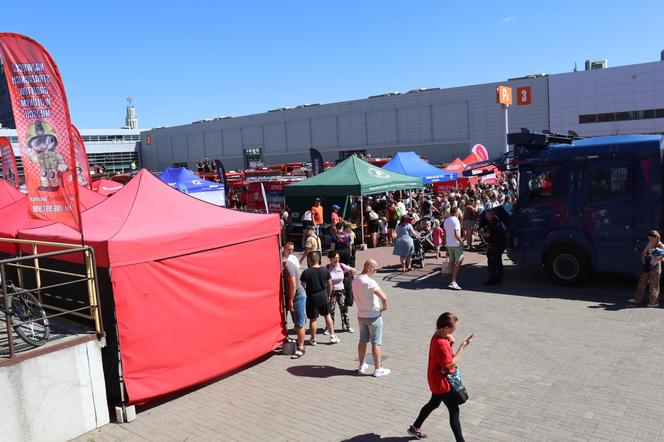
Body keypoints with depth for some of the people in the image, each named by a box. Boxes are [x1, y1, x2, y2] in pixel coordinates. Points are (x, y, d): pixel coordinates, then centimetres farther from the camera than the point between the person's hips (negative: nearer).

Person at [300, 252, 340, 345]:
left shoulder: (306, 272, -14)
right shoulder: (325, 271, -3)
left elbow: (303, 286, -9)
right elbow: (330, 285, 4)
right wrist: (328, 295, 17)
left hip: (312, 298, -3)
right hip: (323, 297, 3)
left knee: (313, 319, 7)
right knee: (327, 316, 18)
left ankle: (313, 339, 17)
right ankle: (332, 336, 22)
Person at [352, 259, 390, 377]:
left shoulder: (355, 281, 2)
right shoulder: (370, 282, -24)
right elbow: (384, 297, -31)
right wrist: (384, 307, -12)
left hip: (361, 316, 7)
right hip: (374, 316, -7)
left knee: (362, 341, 17)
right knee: (376, 343, 3)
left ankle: (362, 366, 27)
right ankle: (378, 369, 12)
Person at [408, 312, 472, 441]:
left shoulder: (439, 335, -3)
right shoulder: (441, 343, -31)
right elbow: (451, 365, -26)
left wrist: (450, 343, -10)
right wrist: (462, 347, -27)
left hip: (437, 380, 10)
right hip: (442, 382, -10)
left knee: (434, 403, 26)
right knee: (454, 411, 0)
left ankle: (415, 428, 41)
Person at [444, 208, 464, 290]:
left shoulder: (446, 220, 7)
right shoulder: (455, 220, -17)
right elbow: (456, 234, -23)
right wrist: (461, 241, -11)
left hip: (449, 244, 7)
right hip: (456, 244, -7)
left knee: (452, 261, 15)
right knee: (458, 262, -3)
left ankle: (453, 280, 24)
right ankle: (453, 281, -11)